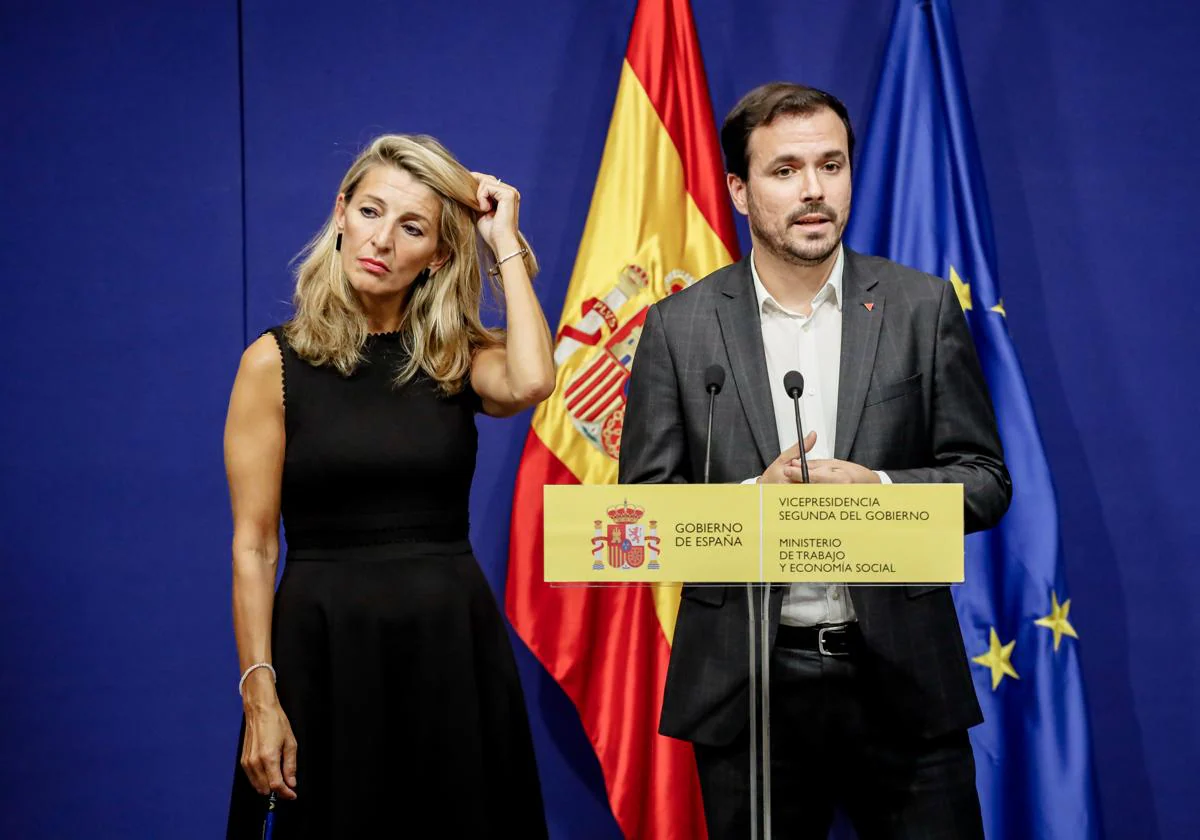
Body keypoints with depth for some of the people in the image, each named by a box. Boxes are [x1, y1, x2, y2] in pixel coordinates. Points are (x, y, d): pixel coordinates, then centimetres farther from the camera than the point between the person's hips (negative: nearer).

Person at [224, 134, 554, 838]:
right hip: (325, 647, -2)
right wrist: (260, 698, -11)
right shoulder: (276, 362, -1)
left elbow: (530, 383, -20)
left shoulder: (459, 358, 5)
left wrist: (505, 242, -9)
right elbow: (253, 548, -4)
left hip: (454, 646, 2)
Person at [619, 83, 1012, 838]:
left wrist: (878, 488, -16)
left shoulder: (923, 307, 3)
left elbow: (985, 480, 3)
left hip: (902, 684, 0)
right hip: (746, 685, 0)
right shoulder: (679, 326, 2)